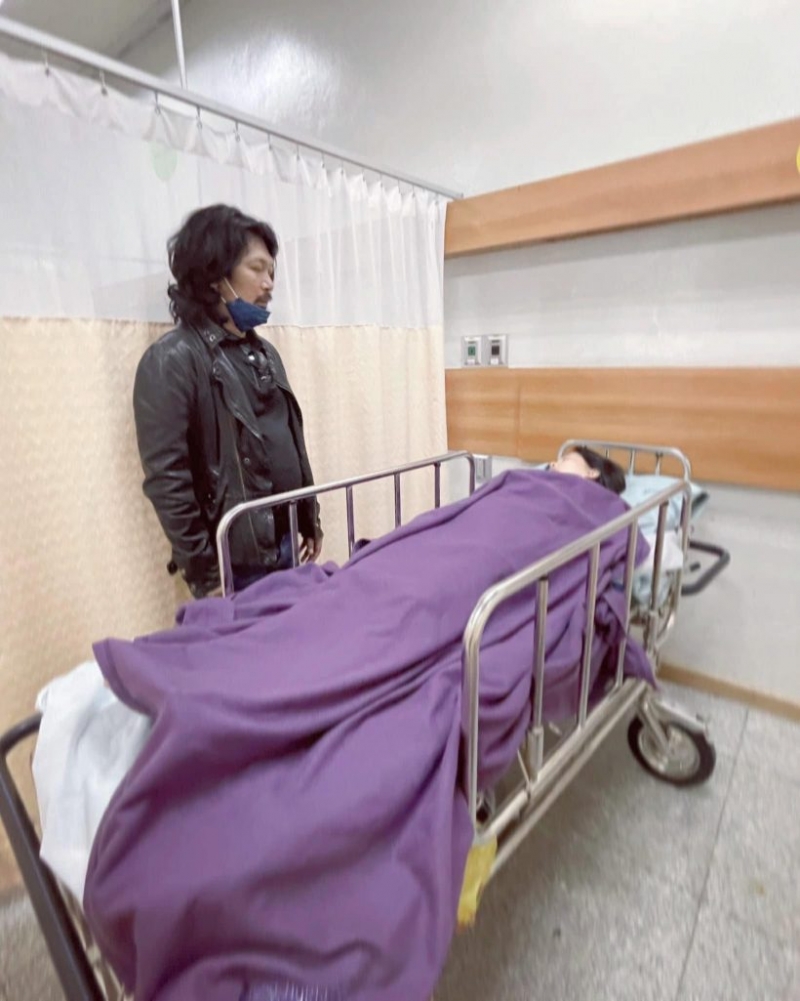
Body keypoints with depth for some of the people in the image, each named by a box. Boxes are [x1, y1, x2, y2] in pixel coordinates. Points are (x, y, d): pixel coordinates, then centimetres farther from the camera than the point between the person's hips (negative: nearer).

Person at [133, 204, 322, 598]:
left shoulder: (264, 352, 11)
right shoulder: (172, 360, -11)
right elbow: (167, 481, -15)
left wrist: (310, 520, 16)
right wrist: (204, 573, -14)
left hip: (285, 545, 7)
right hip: (236, 561, -7)